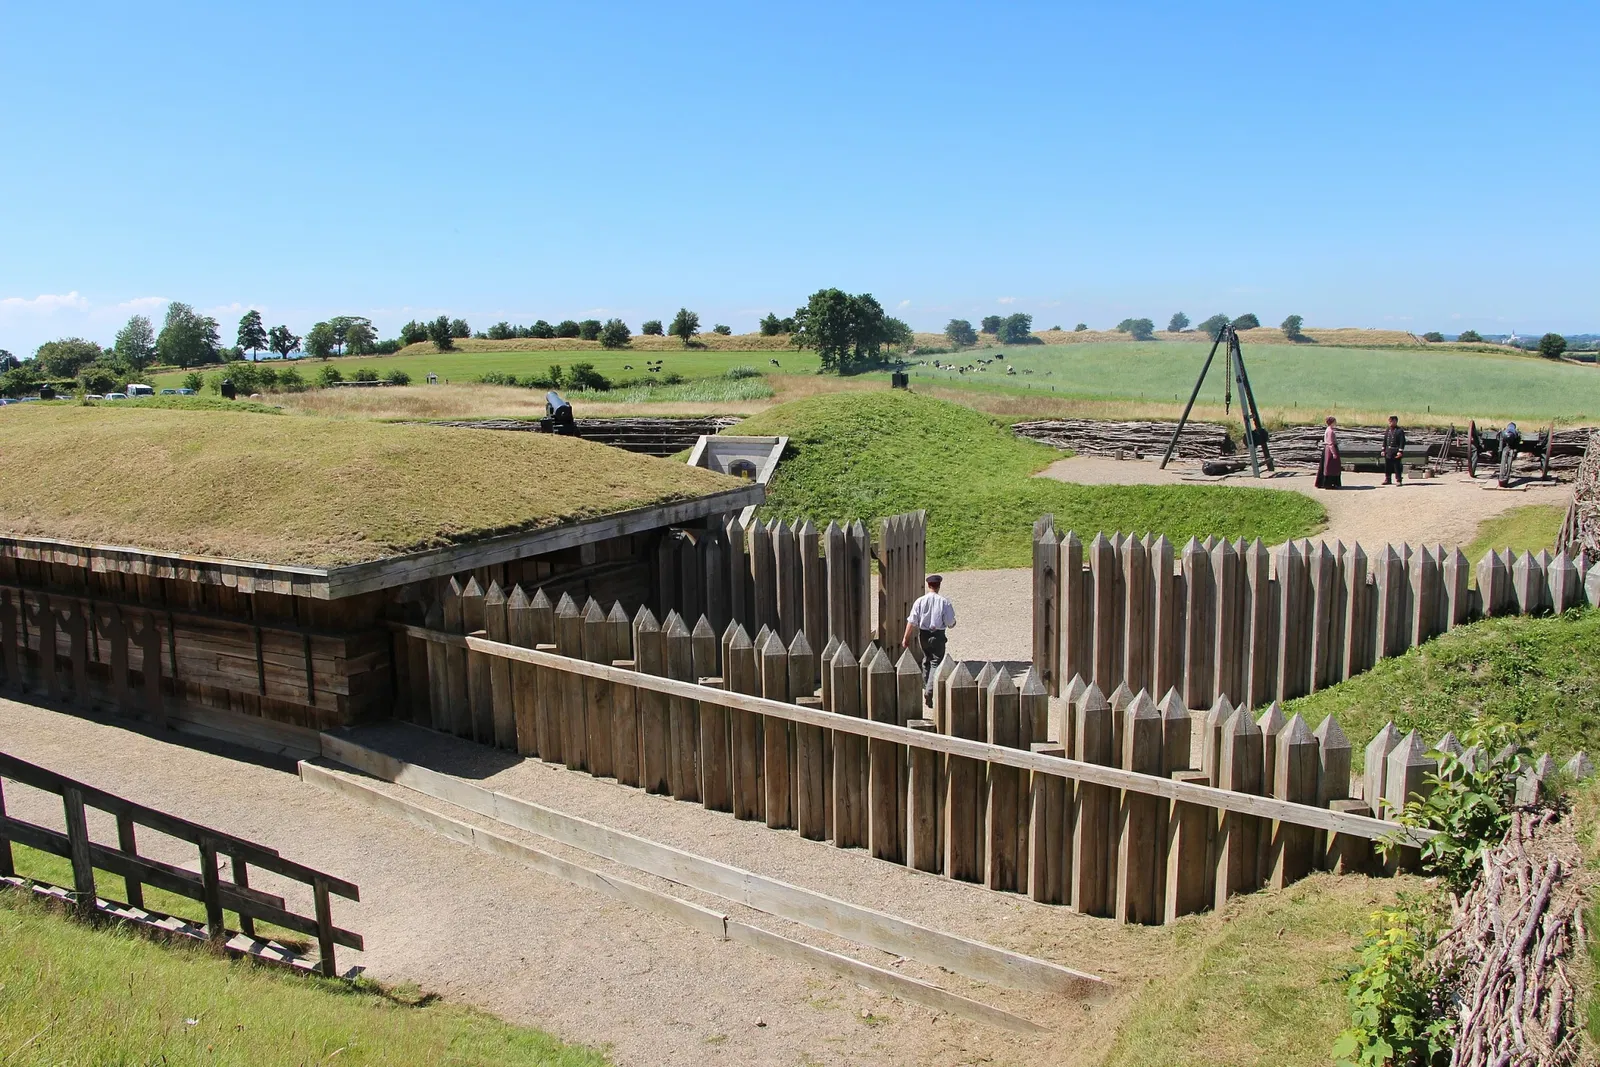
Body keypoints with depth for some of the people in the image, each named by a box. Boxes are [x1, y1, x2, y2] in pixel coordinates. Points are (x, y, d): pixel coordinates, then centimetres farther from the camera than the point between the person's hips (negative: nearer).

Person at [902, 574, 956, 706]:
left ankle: (925, 688, 31)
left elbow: (912, 622, -6)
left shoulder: (920, 601, -5)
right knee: (936, 662, 0)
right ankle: (929, 691, -15)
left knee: (926, 660, 21)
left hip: (924, 634, 3)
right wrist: (953, 624, 17)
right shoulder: (944, 602, -10)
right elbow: (950, 623, -7)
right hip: (938, 635, -3)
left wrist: (906, 638, 0)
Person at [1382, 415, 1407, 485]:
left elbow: (1402, 442, -12)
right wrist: (1383, 450, 11)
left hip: (1396, 452, -6)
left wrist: (1400, 451, -17)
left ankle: (1399, 480, 2)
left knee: (1397, 466, -3)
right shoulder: (1387, 430, 11)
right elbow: (1385, 441, 16)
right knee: (1387, 466, 10)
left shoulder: (1400, 431, -8)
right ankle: (1387, 479, 20)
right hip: (1388, 451, 6)